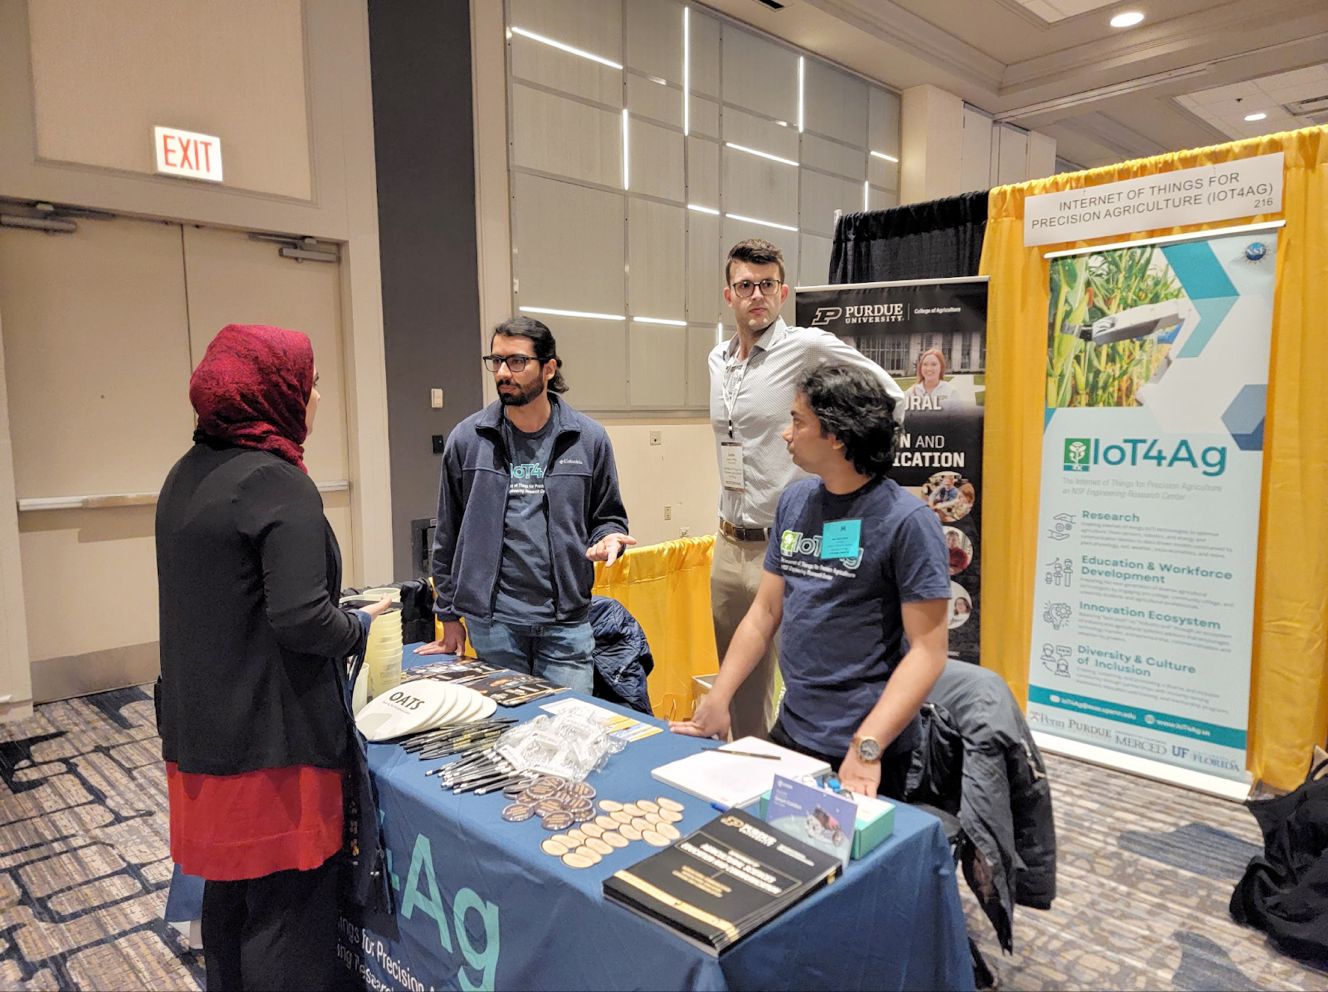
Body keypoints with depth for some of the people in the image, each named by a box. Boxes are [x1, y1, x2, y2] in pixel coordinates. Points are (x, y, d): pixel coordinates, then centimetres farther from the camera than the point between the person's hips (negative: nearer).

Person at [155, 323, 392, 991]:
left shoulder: (188, 473, 8)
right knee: (285, 909, 6)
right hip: (271, 740, -9)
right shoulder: (280, 484, -20)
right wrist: (360, 626, -7)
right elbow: (301, 620, -26)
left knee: (227, 891, 23)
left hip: (199, 728, 9)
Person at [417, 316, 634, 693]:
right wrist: (449, 616, 9)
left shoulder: (588, 438, 2)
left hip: (567, 622, 0)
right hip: (492, 623, 0)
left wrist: (608, 538, -11)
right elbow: (448, 534, 8)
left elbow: (608, 516, 13)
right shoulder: (467, 439, 2)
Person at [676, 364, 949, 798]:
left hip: (864, 747, -6)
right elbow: (765, 612, 8)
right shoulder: (794, 501, 3)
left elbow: (928, 649, -17)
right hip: (790, 730, 6)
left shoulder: (906, 519, -16)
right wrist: (716, 700, 5)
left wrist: (867, 747, -24)